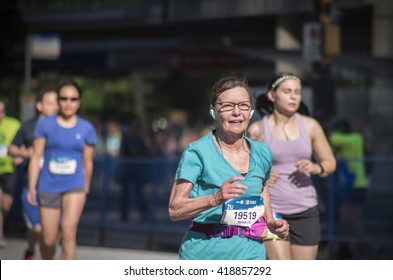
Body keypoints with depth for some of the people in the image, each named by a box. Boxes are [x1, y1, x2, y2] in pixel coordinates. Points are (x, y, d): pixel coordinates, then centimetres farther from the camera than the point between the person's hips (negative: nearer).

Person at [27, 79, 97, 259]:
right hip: (48, 188, 0)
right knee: (49, 239, 6)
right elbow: (36, 157, -1)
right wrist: (32, 188, -5)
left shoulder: (86, 129, 2)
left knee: (68, 230, -20)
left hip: (75, 186, 0)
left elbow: (88, 162, 9)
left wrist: (86, 189, 15)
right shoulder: (45, 125, -1)